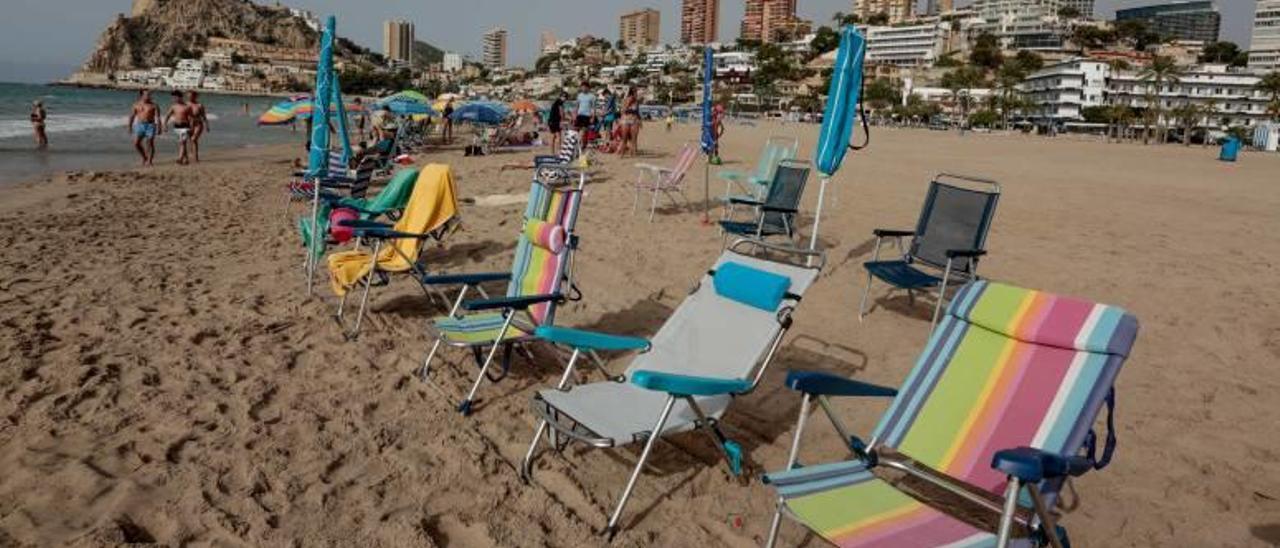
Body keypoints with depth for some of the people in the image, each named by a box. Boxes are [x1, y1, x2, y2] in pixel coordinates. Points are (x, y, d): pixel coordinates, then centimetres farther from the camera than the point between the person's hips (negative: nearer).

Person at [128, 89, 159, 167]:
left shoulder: (154, 106, -1)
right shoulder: (136, 105, 7)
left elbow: (158, 117, -7)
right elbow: (132, 116, 13)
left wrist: (158, 128, -16)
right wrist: (129, 126, 11)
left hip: (150, 126, -3)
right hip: (139, 125, 3)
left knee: (150, 143, -7)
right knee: (136, 143, -3)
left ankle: (150, 161, 2)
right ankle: (144, 157, 16)